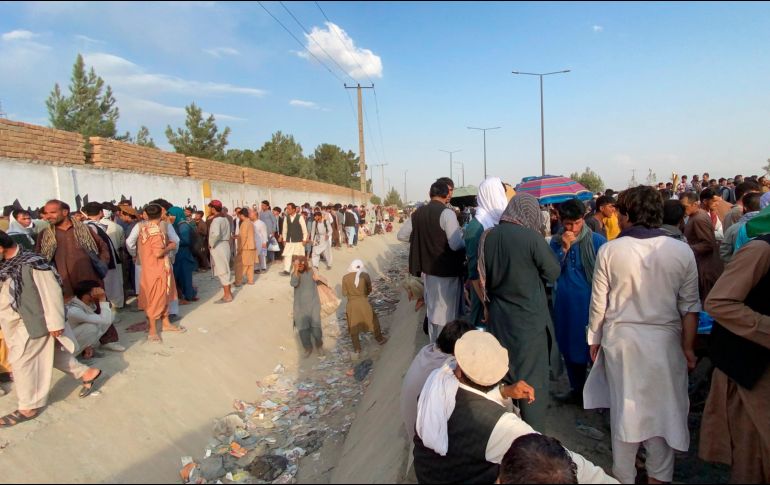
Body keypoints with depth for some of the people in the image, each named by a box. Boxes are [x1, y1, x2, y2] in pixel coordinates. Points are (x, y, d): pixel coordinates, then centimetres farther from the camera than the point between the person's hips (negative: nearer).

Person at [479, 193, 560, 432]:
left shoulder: (489, 236, -4)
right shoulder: (532, 237, -19)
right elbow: (553, 272, -6)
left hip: (498, 318, 5)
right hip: (529, 319, -5)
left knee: (502, 375, 20)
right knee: (532, 379, 10)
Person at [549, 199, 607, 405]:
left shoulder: (597, 241, -9)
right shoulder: (556, 242, 3)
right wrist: (564, 248, -16)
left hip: (590, 303, -4)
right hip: (565, 304, 5)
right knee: (570, 348, 16)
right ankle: (577, 390, 34)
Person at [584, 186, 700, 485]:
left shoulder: (609, 251, -10)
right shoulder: (682, 252, -7)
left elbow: (599, 303, -4)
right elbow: (690, 308, -3)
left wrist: (595, 339, 8)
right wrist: (687, 348, 7)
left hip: (621, 341, 0)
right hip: (666, 343, 1)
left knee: (625, 407, 13)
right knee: (663, 407, 15)